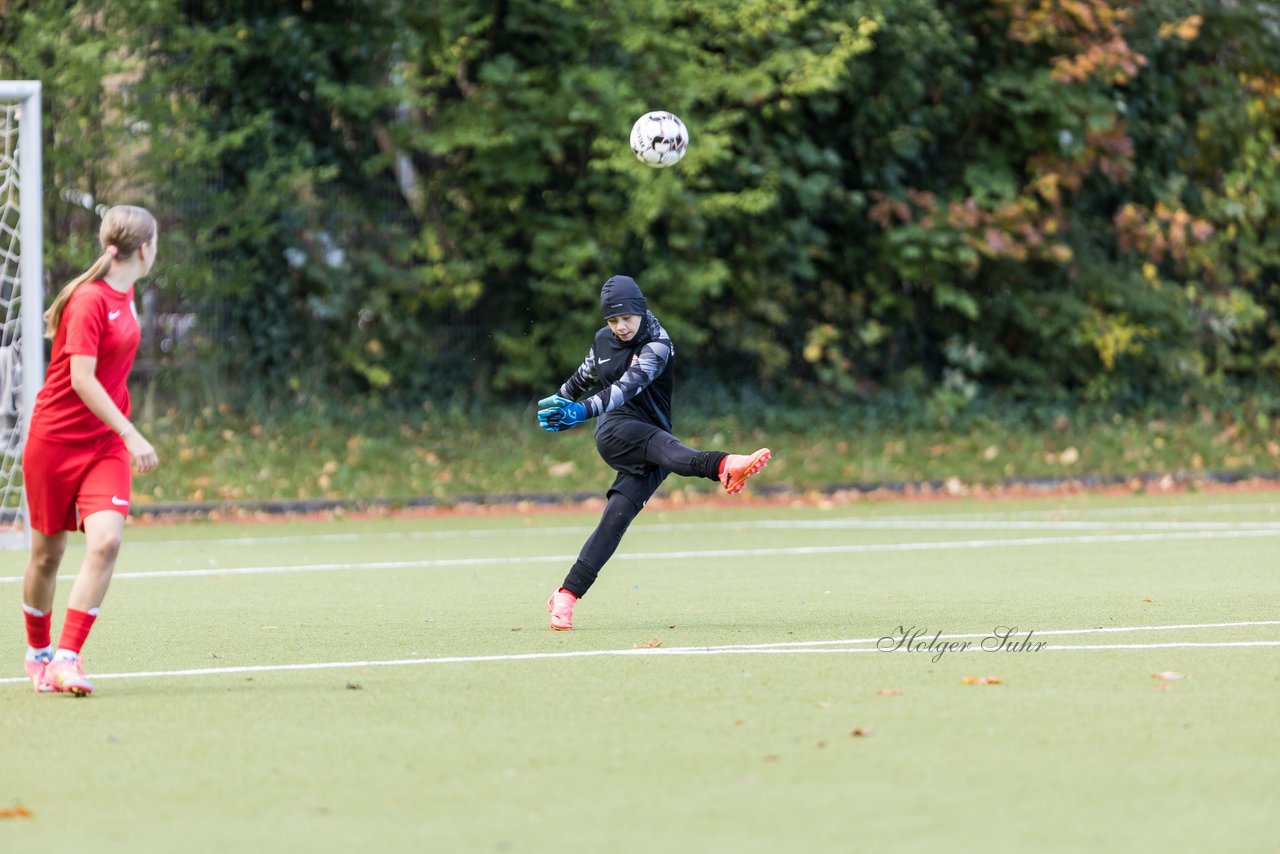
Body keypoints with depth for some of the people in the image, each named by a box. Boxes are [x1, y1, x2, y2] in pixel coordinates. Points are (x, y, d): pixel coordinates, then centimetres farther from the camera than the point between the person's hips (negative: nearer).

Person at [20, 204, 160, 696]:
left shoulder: (124, 295, 7)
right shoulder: (89, 299, -17)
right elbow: (81, 378, -25)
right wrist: (131, 435, -30)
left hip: (105, 443, 6)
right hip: (55, 439, -6)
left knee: (106, 541, -16)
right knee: (47, 554, 8)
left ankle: (66, 659, -16)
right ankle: (38, 652, 30)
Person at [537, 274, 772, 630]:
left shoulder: (657, 345, -7)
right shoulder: (603, 340, 11)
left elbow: (630, 384, -25)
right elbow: (583, 378, 34)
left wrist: (583, 410, -39)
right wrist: (558, 402, 51)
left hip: (650, 446, -1)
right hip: (615, 431, 1)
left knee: (617, 517, -16)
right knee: (660, 442, -34)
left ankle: (567, 595, -13)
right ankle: (722, 465, -66)